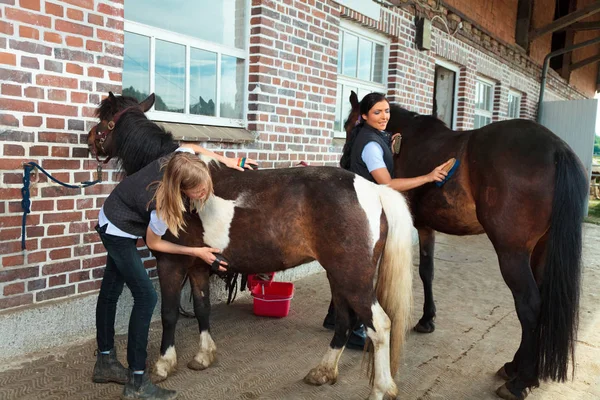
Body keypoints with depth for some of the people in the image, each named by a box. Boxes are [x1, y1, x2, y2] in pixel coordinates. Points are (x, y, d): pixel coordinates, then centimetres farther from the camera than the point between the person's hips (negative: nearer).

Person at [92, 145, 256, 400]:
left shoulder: (182, 159, -24)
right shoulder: (162, 208, -38)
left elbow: (192, 146, 2)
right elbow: (153, 244, -19)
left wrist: (226, 161, -6)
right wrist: (196, 252, -15)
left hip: (115, 222, 9)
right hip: (119, 232, -9)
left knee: (110, 292, 17)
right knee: (146, 297, -12)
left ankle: (105, 362, 32)